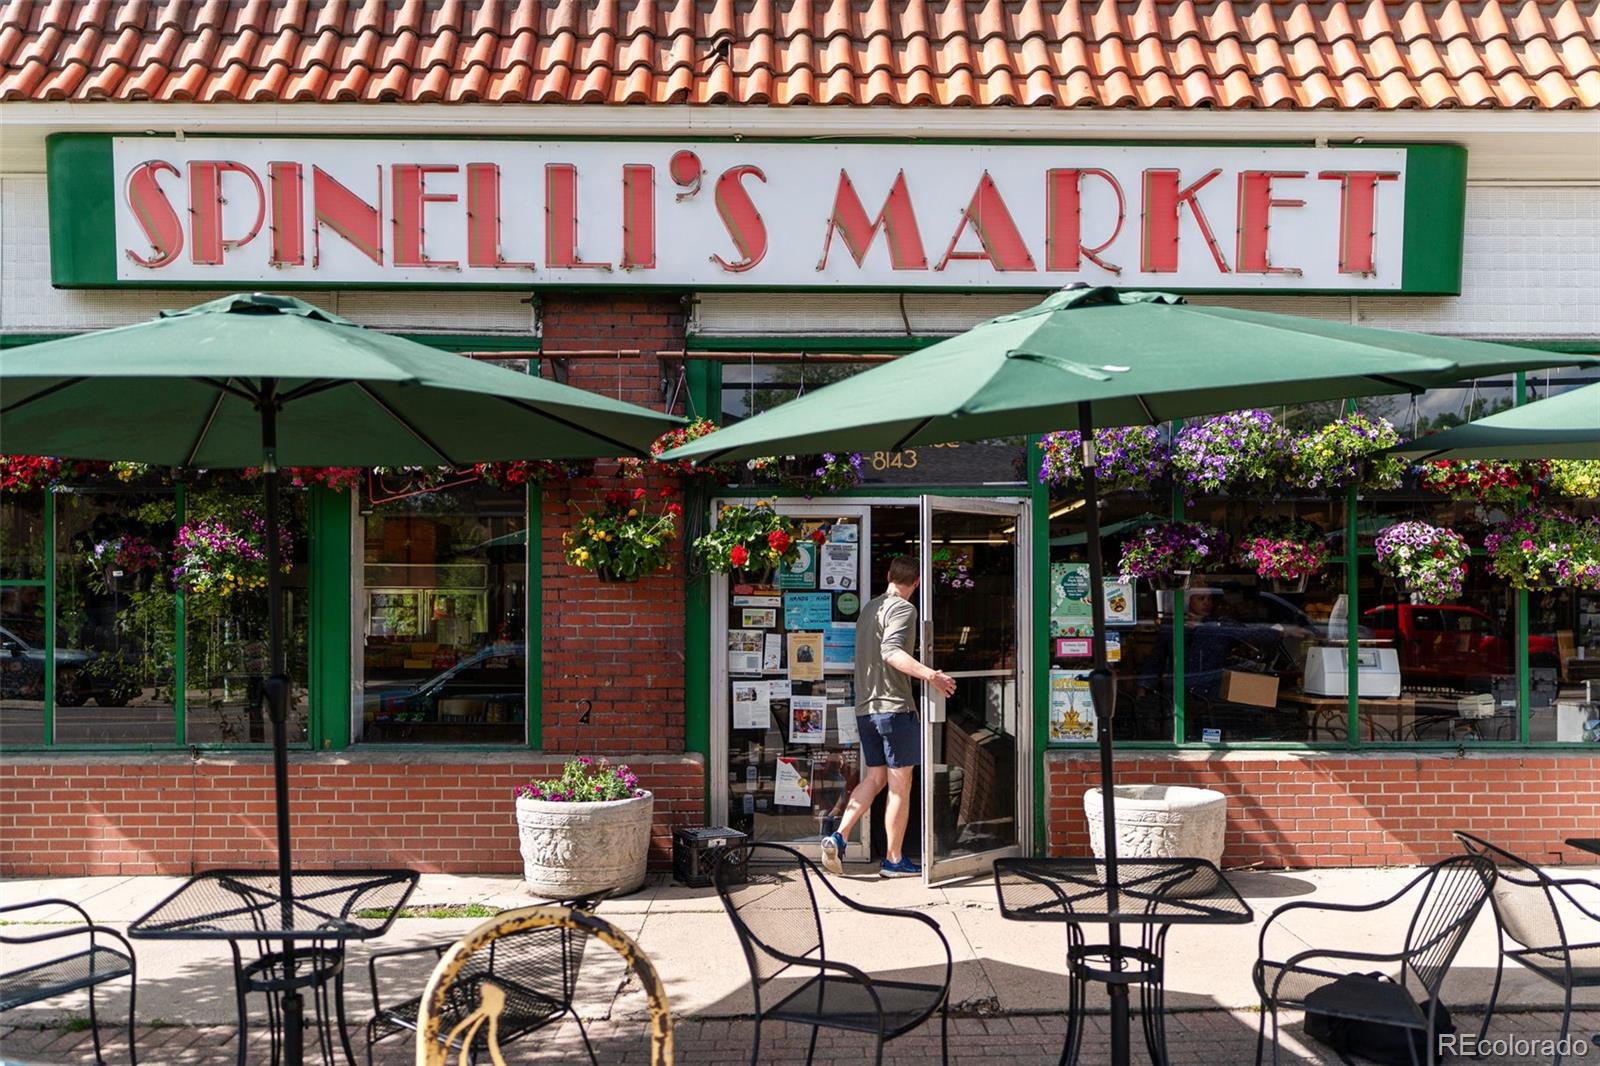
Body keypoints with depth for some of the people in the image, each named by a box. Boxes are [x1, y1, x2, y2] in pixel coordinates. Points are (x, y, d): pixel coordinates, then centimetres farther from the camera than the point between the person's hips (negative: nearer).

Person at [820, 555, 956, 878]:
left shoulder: (870, 607, 16)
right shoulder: (903, 609, -10)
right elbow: (891, 652, -26)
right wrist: (929, 675, -38)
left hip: (865, 706, 8)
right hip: (895, 706, -8)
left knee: (874, 778, 15)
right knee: (900, 786, 1)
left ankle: (838, 837, 0)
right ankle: (894, 861, 5)